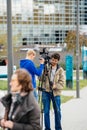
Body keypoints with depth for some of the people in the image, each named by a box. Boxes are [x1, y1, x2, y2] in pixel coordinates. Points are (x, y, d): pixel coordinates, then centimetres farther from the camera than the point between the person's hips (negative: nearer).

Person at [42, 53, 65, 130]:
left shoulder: (60, 70, 2)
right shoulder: (46, 68, 4)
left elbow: (62, 83, -4)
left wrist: (55, 86, -21)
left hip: (56, 92, 0)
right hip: (46, 92, 1)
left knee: (57, 111, 5)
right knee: (46, 111, 2)